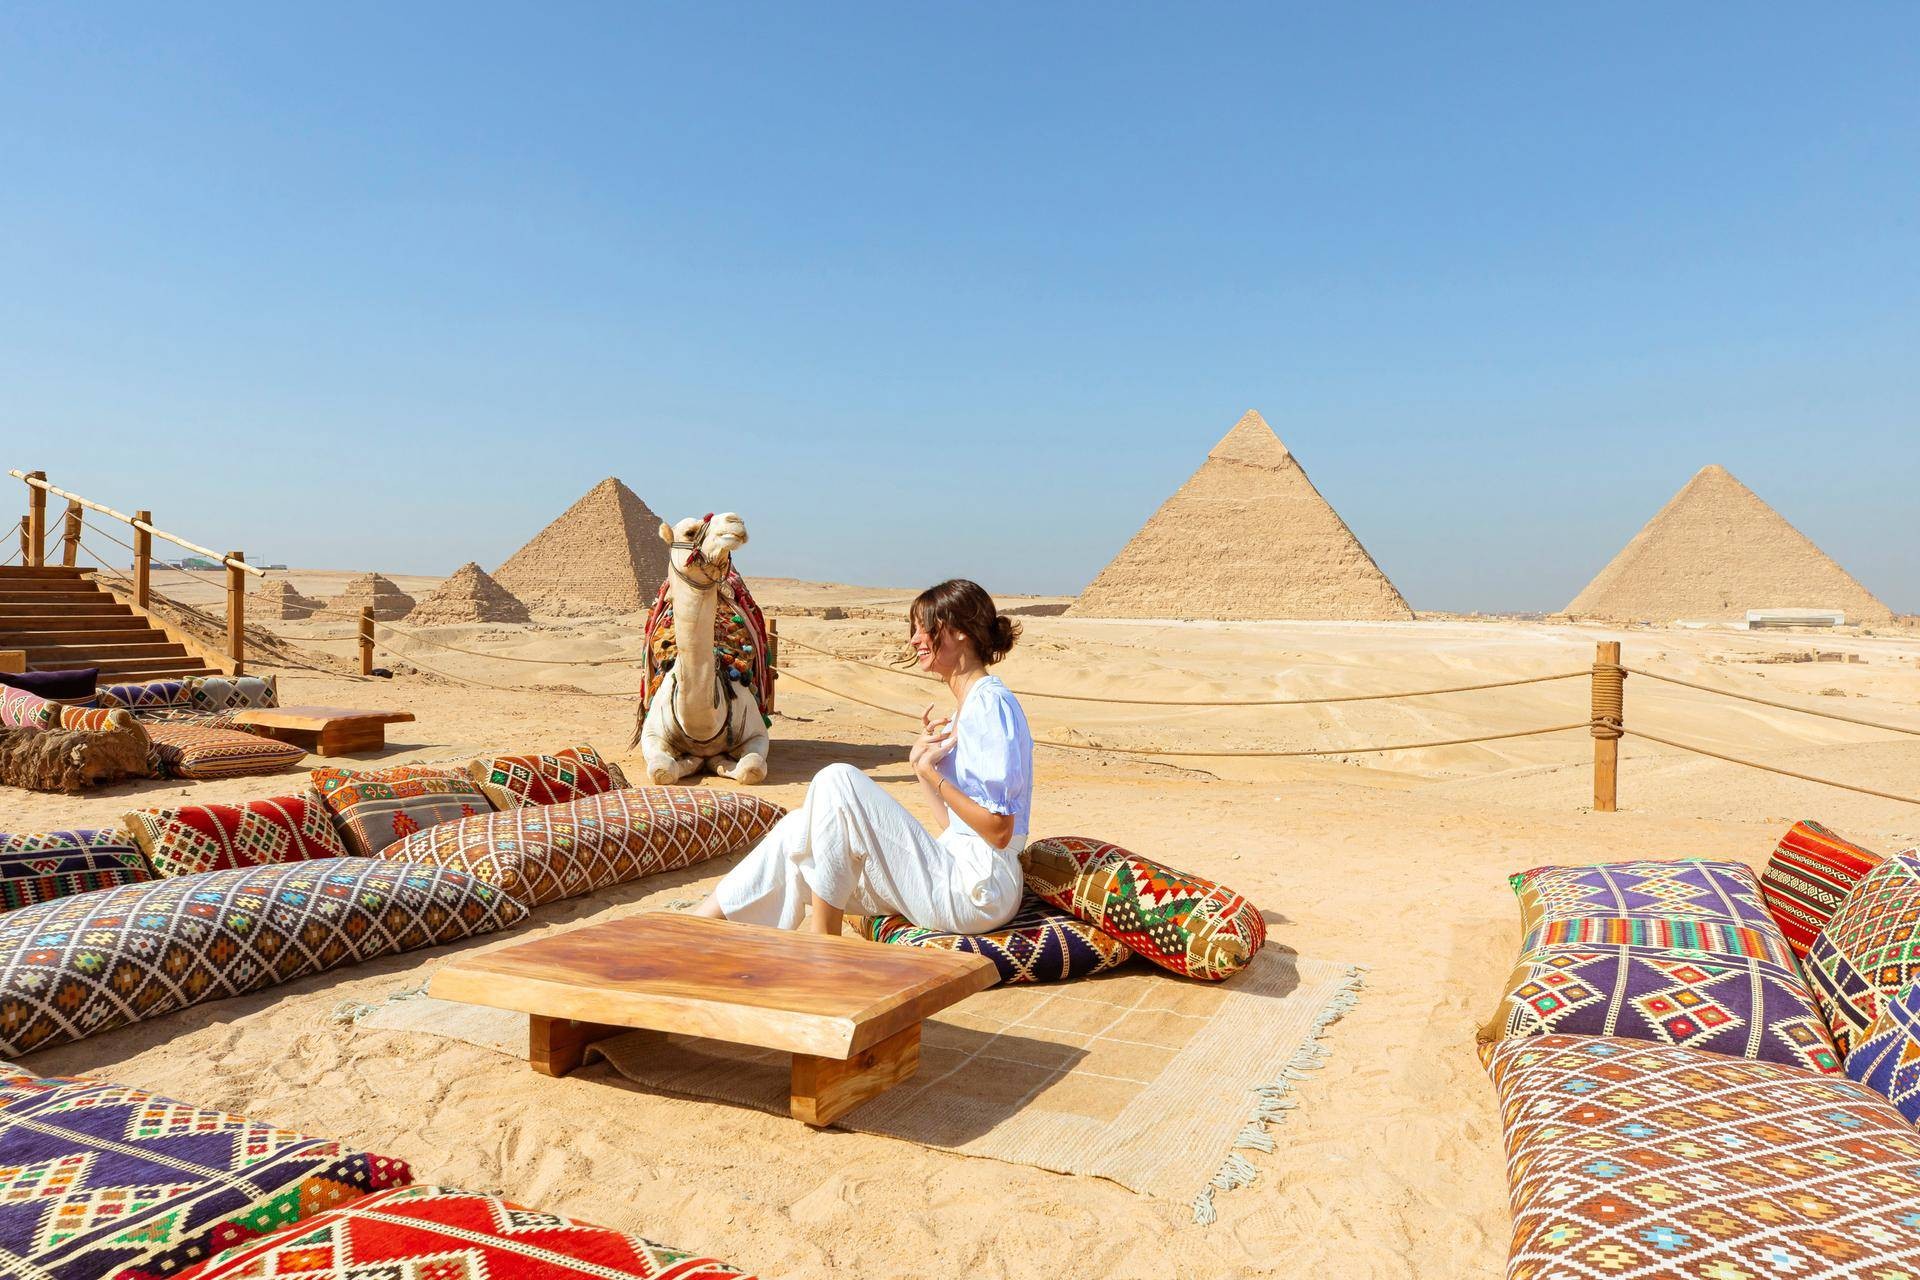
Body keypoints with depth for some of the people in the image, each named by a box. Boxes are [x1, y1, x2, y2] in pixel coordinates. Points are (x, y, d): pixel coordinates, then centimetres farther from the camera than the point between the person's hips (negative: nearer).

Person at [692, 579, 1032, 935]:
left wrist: (932, 772, -16)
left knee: (838, 781, -17)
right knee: (797, 831, 1)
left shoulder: (991, 703, -13)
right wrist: (922, 763, 4)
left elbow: (999, 831, -18)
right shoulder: (966, 707, 18)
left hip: (980, 889, -9)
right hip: (957, 875, 9)